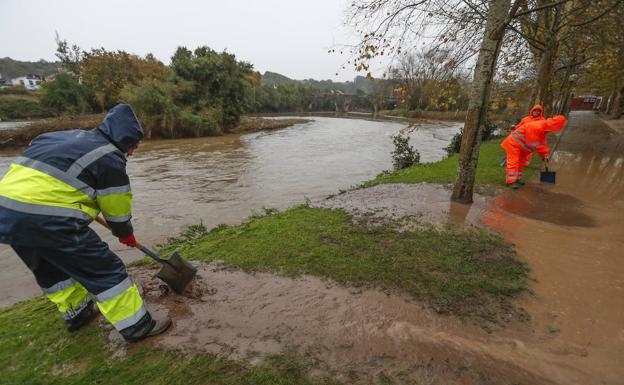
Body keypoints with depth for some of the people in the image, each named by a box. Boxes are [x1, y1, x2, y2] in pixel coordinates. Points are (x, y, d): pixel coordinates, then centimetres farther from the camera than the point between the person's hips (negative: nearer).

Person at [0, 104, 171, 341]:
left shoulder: (69, 137, 18)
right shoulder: (110, 158, -7)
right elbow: (117, 207, -1)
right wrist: (126, 234, 18)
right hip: (47, 221, -9)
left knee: (50, 270, 28)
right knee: (105, 270, 0)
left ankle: (75, 313, 45)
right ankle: (136, 326, 9)